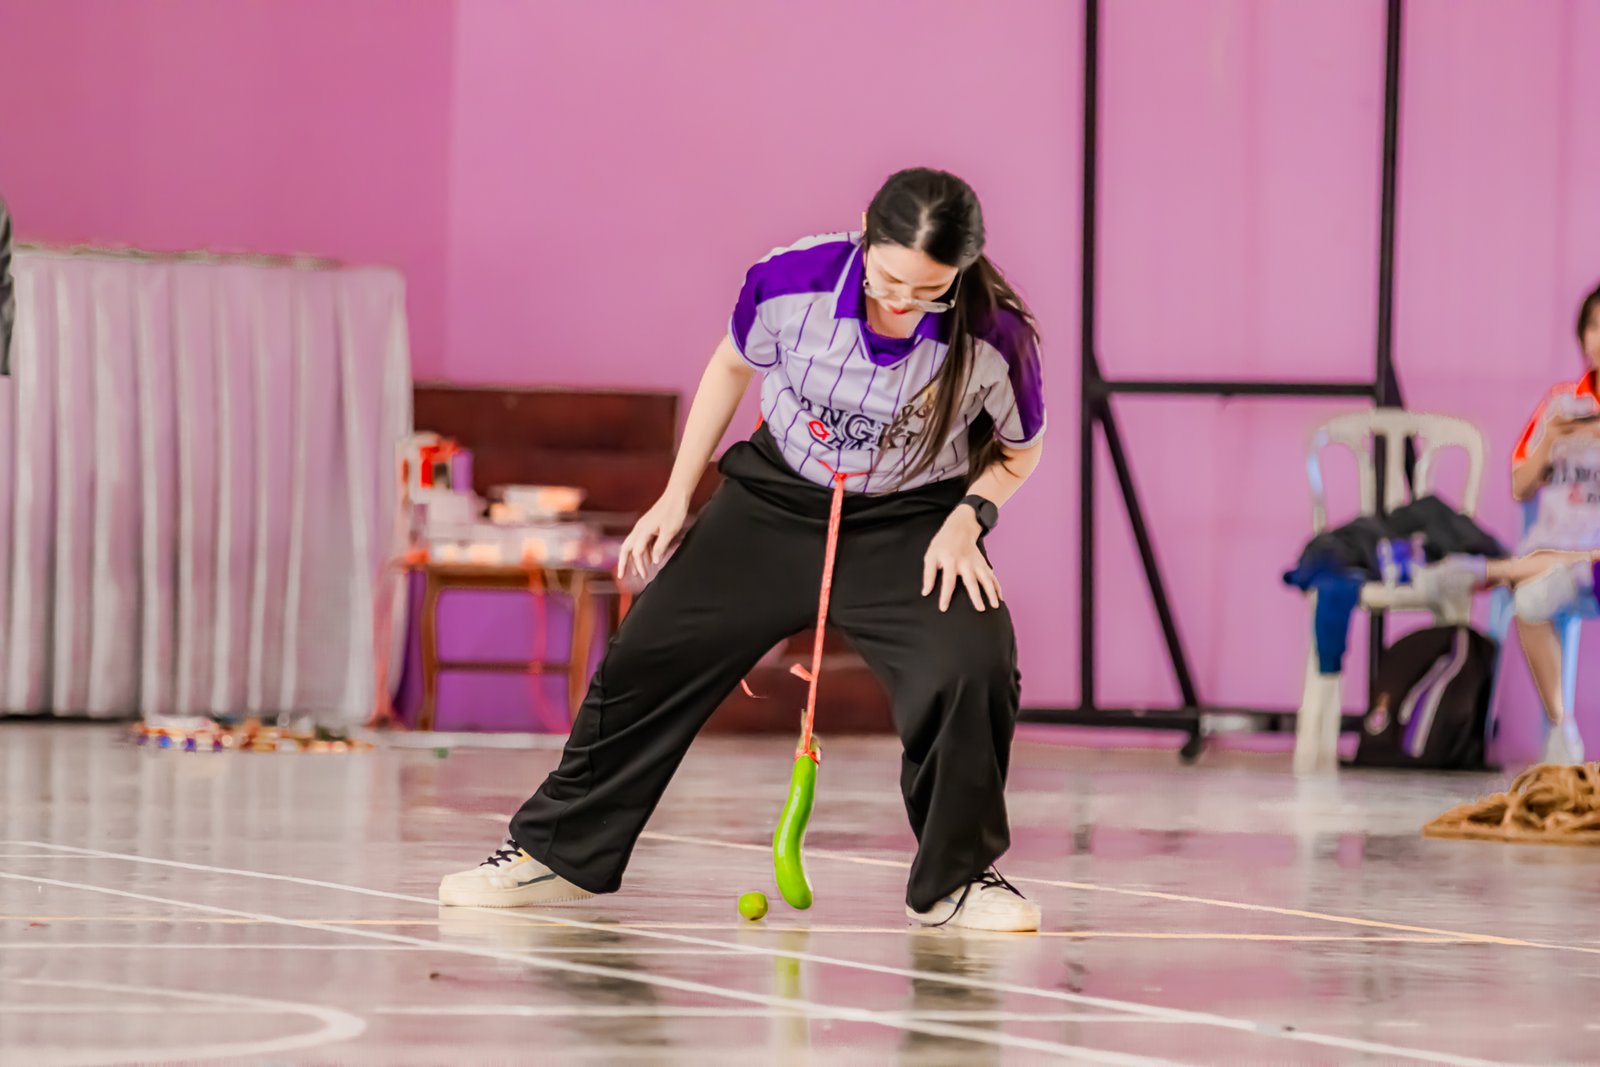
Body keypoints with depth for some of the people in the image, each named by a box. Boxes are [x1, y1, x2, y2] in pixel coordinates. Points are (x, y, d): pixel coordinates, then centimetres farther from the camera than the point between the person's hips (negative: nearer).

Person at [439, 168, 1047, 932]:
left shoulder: (995, 339, -27)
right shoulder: (790, 283, -25)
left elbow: (1019, 452, -3)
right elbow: (733, 365, 0)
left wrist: (968, 518, -21)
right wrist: (676, 496, 2)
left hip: (907, 524, -2)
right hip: (775, 497, 2)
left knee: (971, 667, -26)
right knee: (651, 656, 0)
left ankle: (956, 881, -4)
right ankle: (558, 852, 20)